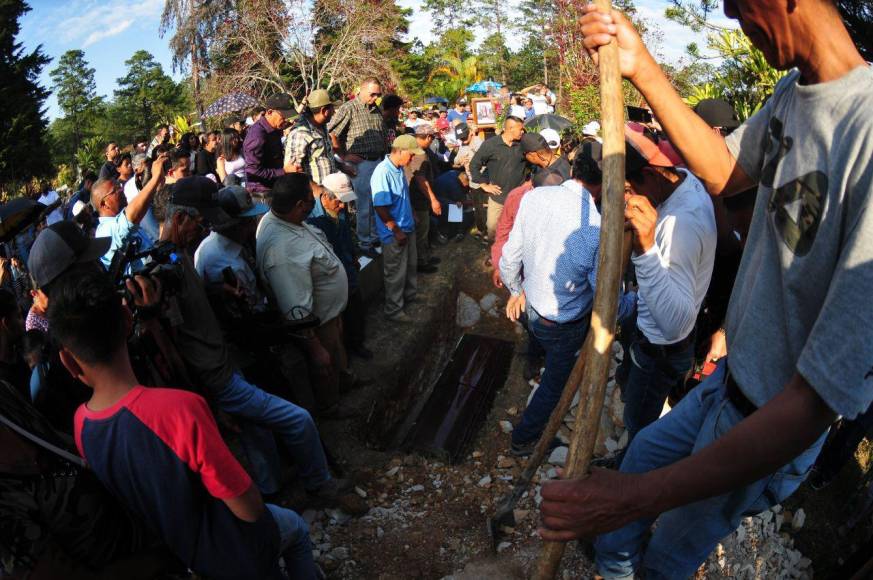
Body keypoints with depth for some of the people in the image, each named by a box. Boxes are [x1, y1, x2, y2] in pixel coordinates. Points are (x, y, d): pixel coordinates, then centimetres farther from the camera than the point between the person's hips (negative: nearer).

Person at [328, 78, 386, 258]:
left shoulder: (376, 110, 14)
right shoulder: (349, 108, -8)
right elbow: (332, 133, -13)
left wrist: (383, 154, 17)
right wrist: (343, 155, -10)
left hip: (379, 160, 7)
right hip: (361, 162, -7)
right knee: (365, 205, -2)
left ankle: (377, 237, 26)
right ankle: (365, 244, 9)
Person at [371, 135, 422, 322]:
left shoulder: (399, 169, 1)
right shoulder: (382, 173, -26)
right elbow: (381, 207, -26)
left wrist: (412, 216, 21)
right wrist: (397, 231, -21)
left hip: (407, 228, 9)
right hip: (394, 234, -9)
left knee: (410, 265, 24)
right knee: (396, 272, 5)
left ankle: (409, 295, 44)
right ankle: (393, 310, 20)